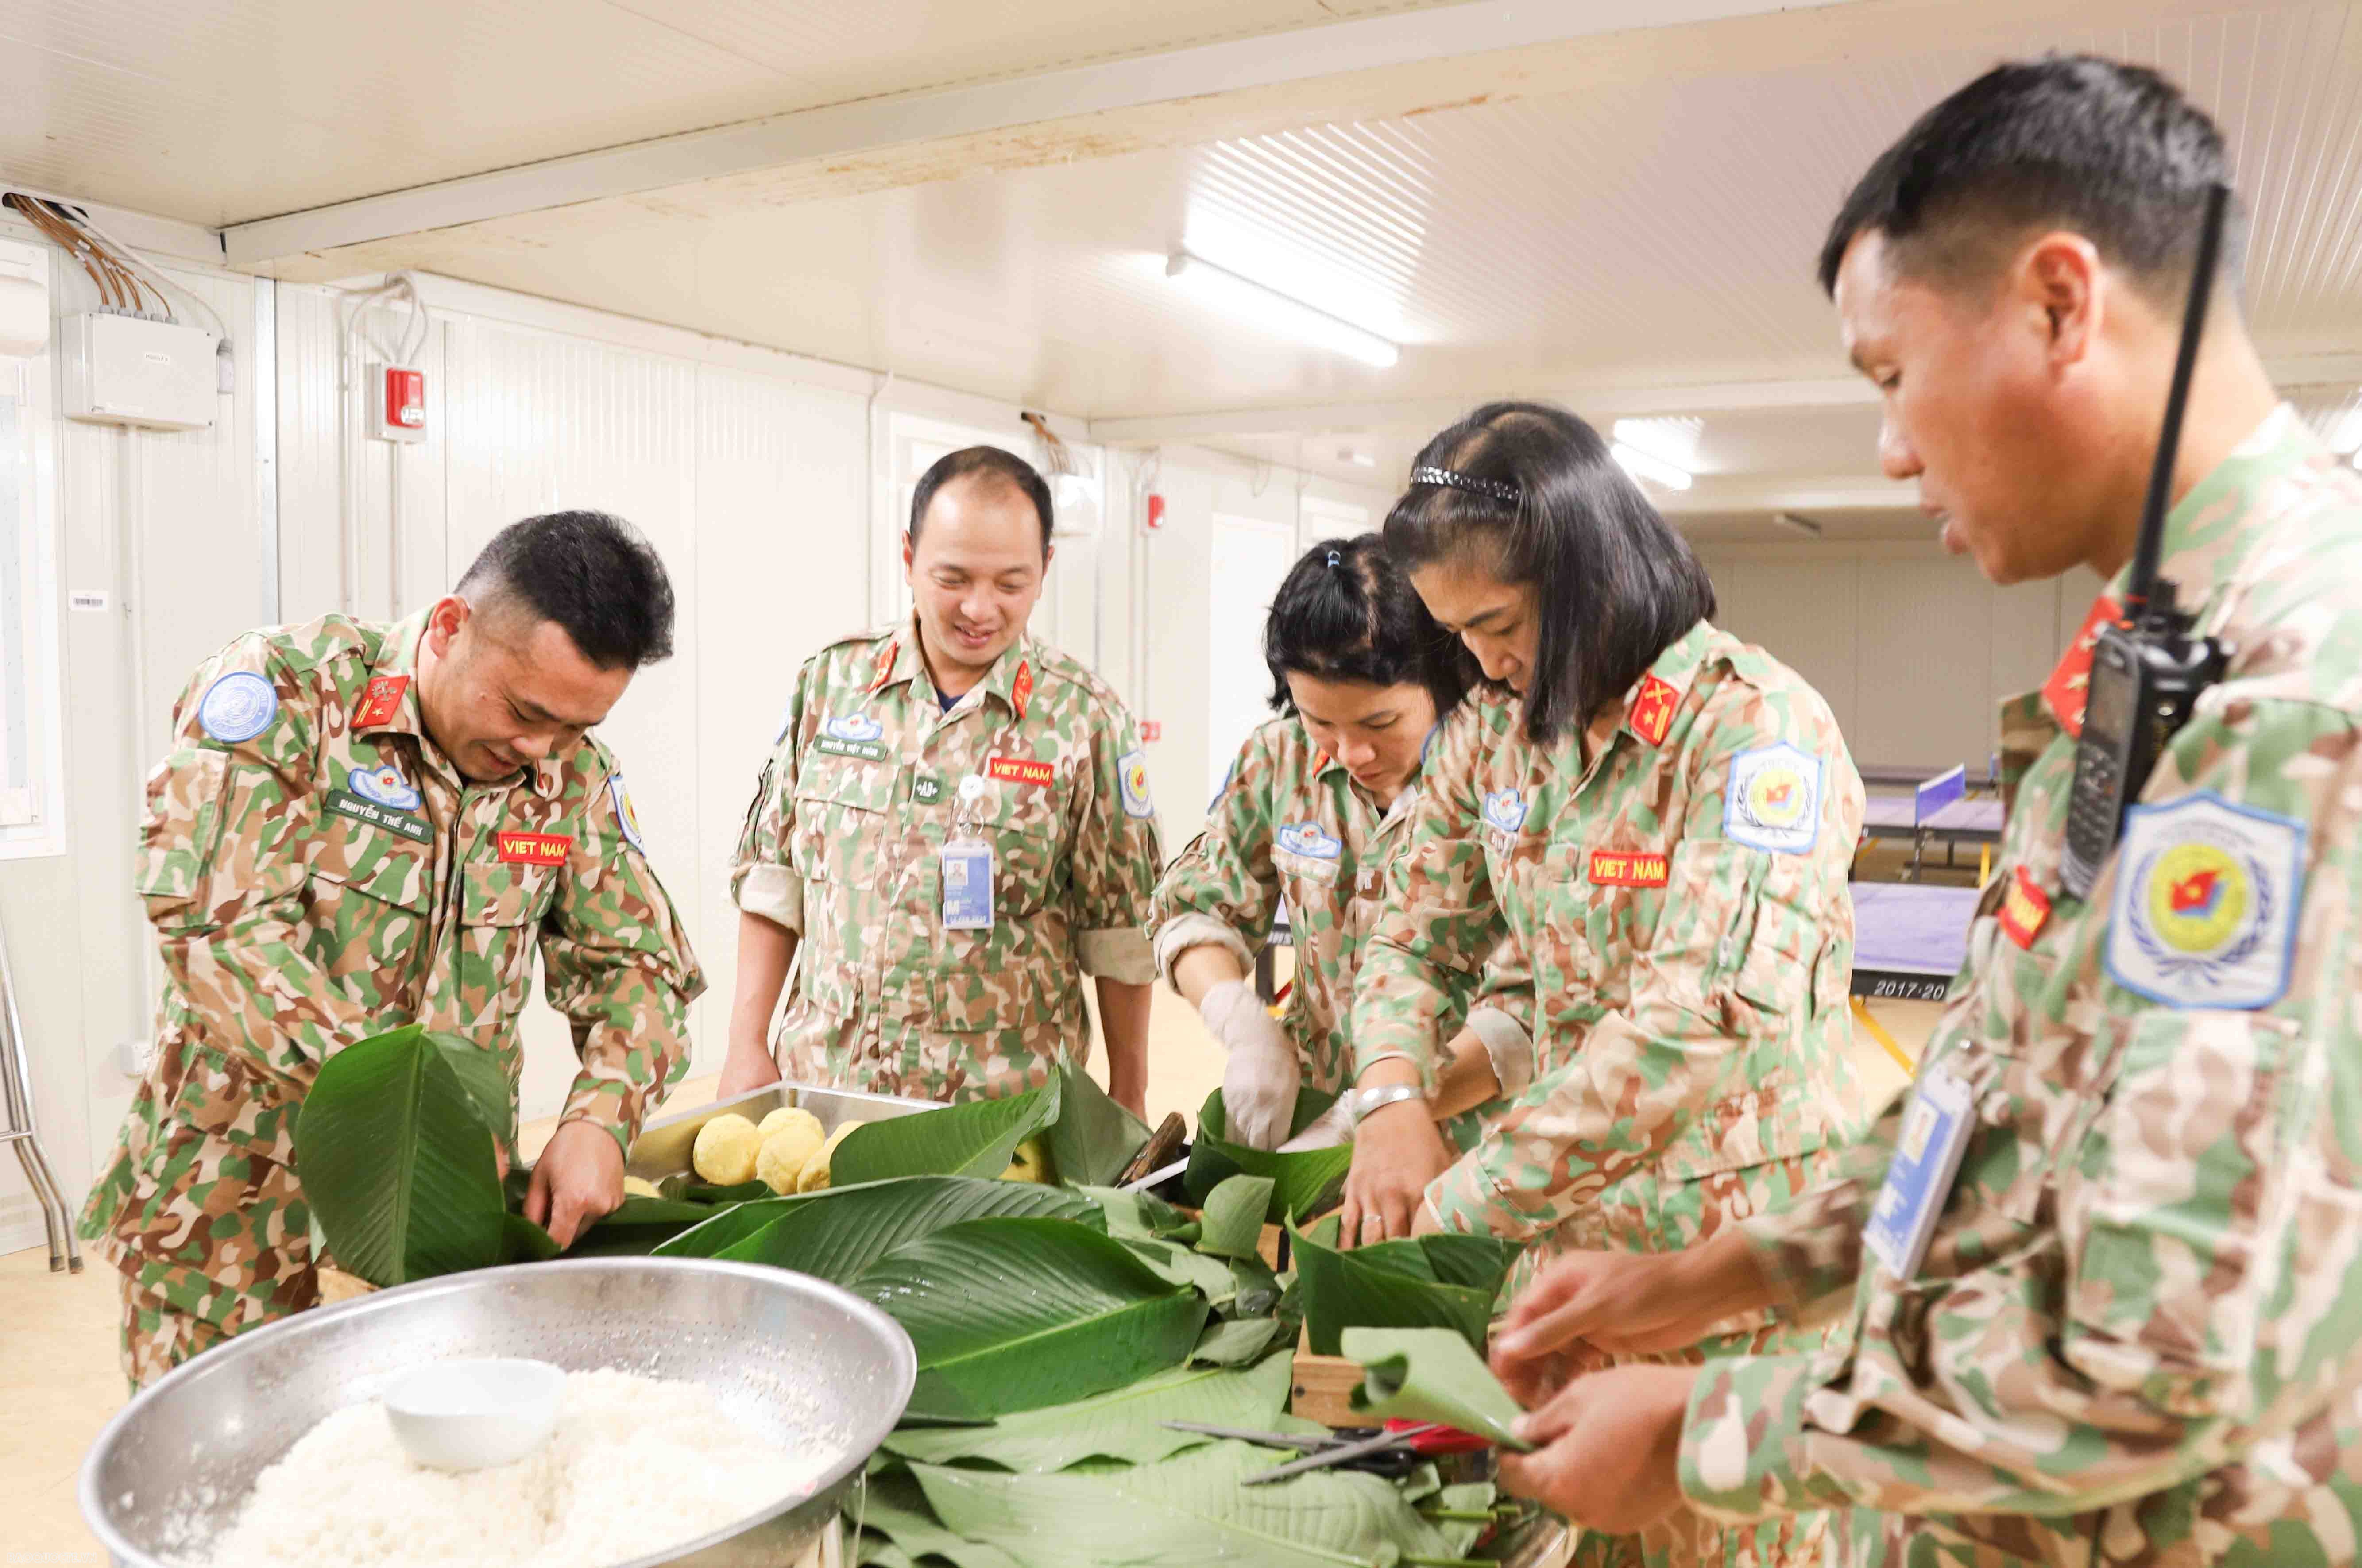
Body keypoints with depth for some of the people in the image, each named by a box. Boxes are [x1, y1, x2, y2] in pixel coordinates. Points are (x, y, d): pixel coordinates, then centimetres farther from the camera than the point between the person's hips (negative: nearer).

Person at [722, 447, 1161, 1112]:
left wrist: (1128, 1096, 2)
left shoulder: (1084, 718, -6)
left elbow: (1119, 927, -1)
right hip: (826, 1086, 2)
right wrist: (747, 1045, 4)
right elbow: (773, 877, 7)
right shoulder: (831, 682, 2)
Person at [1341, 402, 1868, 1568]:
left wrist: (1460, 1202, -26)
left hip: (1739, 1250, -5)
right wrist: (1394, 1104, -13)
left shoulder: (1754, 727, -20)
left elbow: (1705, 1018, -30)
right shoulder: (1495, 731, 1)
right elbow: (1416, 937, 7)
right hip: (1574, 1236, 6)